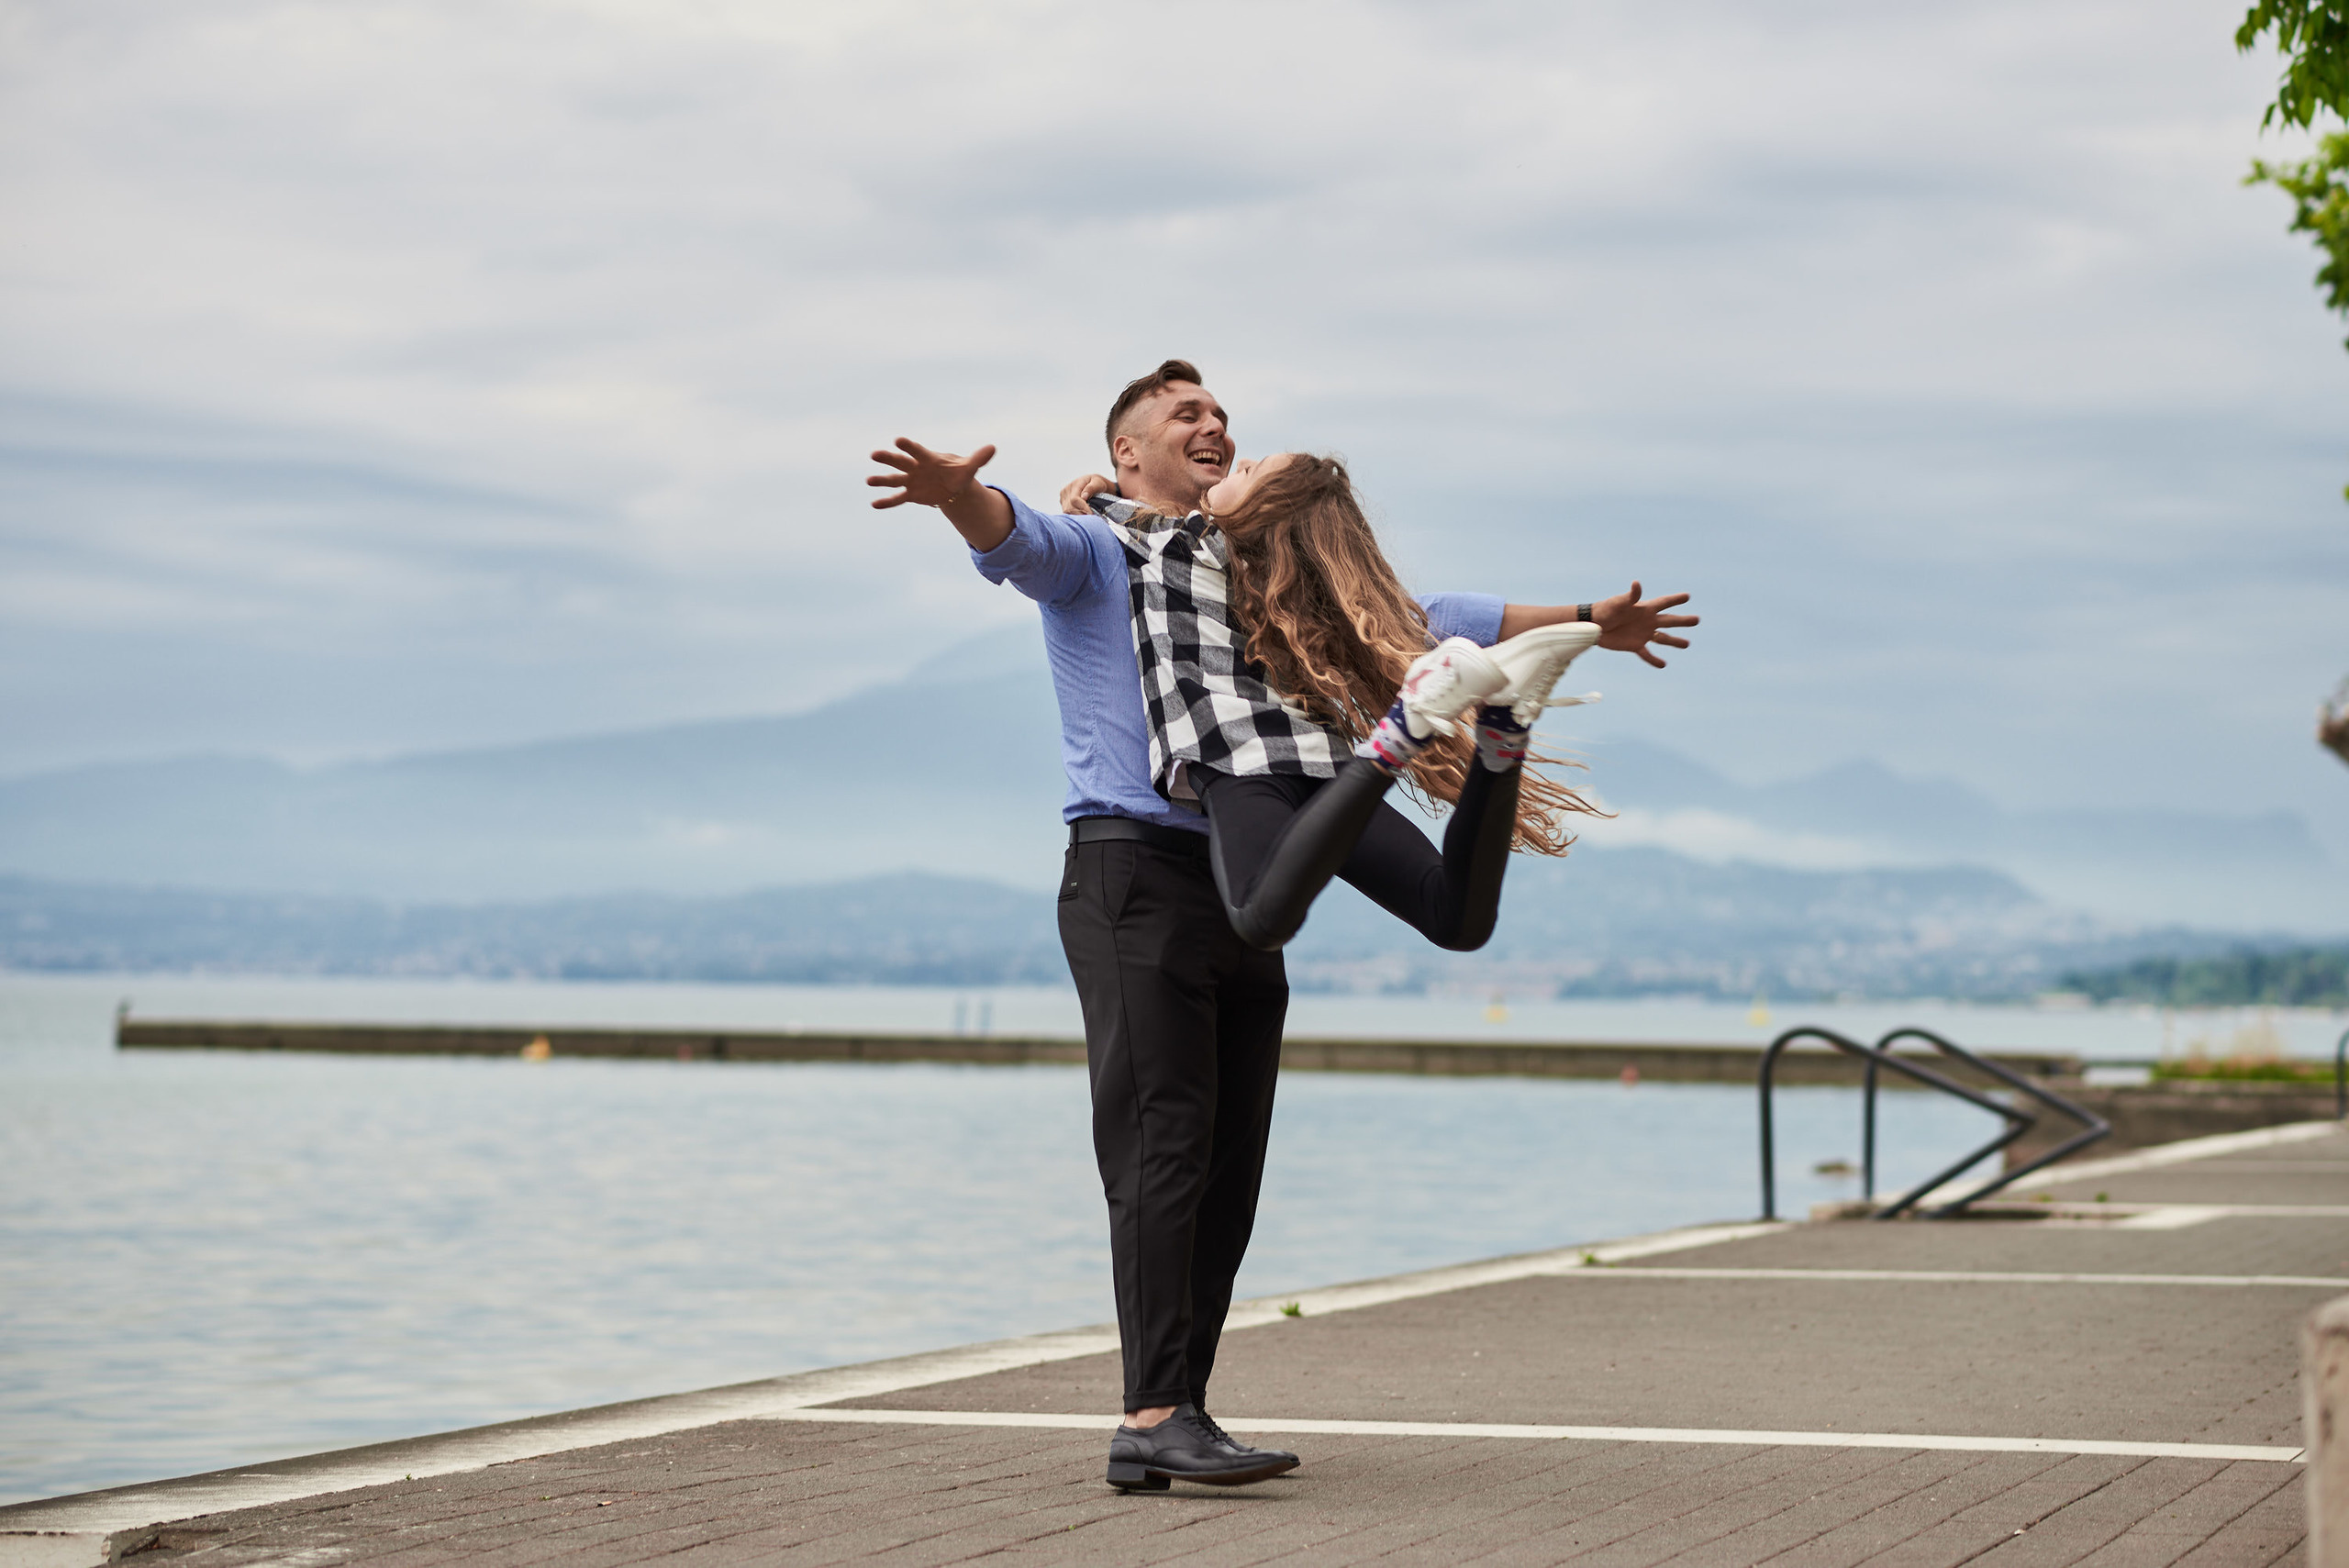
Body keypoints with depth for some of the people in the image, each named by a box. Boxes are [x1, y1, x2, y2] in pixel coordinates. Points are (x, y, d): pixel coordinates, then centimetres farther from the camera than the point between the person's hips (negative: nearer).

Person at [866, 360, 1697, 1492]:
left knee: (1230, 1165, 2)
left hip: (1242, 888, 7)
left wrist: (1580, 627, 25)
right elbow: (1013, 538, -16)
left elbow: (1412, 619, 28)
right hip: (1133, 868, -7)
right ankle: (1156, 1415, -21)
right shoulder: (1092, 553, 6)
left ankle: (1170, 1422, 5)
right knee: (1163, 1143, -16)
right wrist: (956, 494, -40)